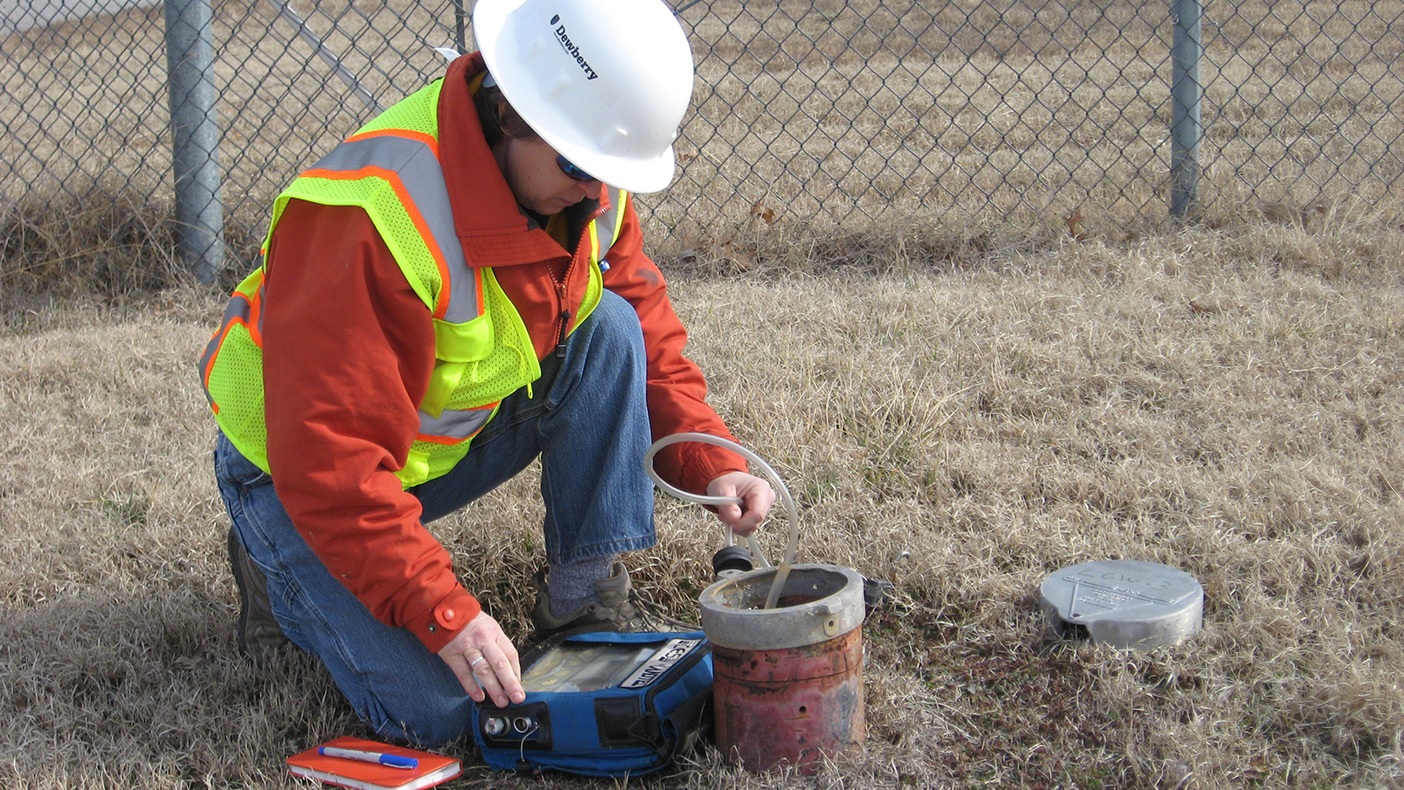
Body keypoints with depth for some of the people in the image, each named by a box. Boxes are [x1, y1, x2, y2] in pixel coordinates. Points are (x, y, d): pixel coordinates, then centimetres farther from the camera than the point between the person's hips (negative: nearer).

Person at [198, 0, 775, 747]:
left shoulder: (586, 180, -11)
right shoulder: (373, 216, -35)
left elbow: (646, 323, 2)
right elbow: (327, 458, -34)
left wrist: (711, 462, -13)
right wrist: (446, 613, -35)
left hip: (448, 434, 7)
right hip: (297, 466, -6)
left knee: (609, 329, -16)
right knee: (436, 711, -18)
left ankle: (586, 599, -5)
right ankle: (281, 569, 9)